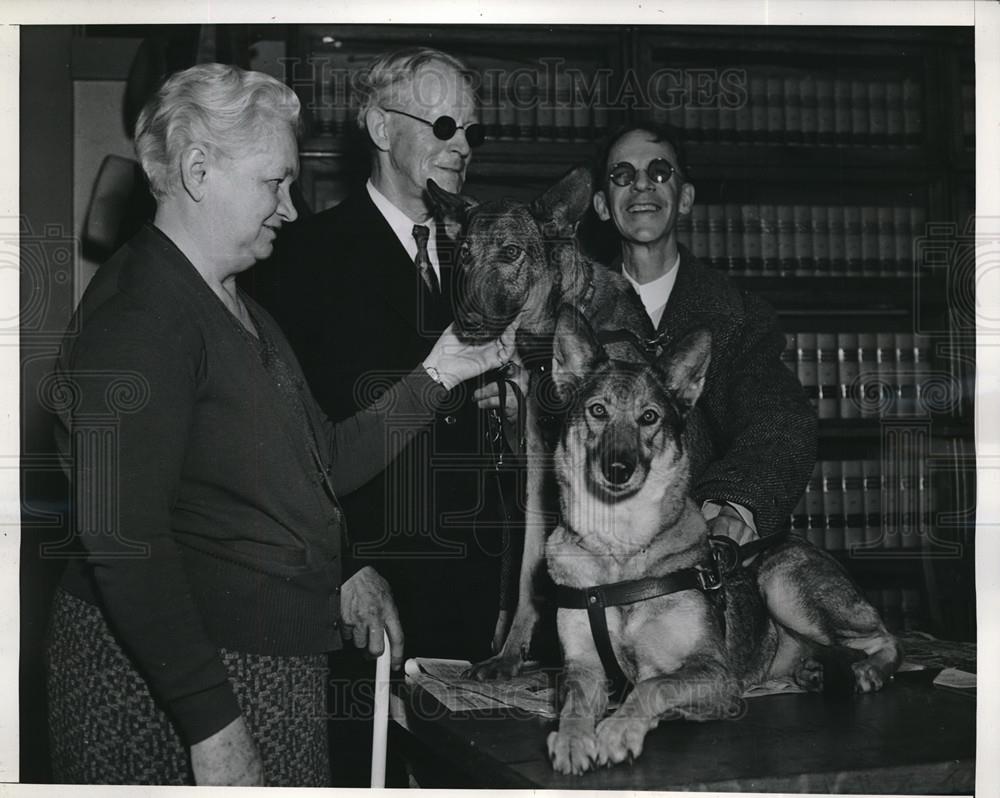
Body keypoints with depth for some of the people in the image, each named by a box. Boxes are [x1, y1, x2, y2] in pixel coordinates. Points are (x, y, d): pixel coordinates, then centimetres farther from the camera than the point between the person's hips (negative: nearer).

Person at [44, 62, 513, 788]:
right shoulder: (137, 318, -17)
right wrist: (213, 727, -26)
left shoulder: (242, 313, 16)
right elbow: (123, 543, -24)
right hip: (168, 685, -9)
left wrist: (436, 375, 7)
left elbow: (327, 464, 15)